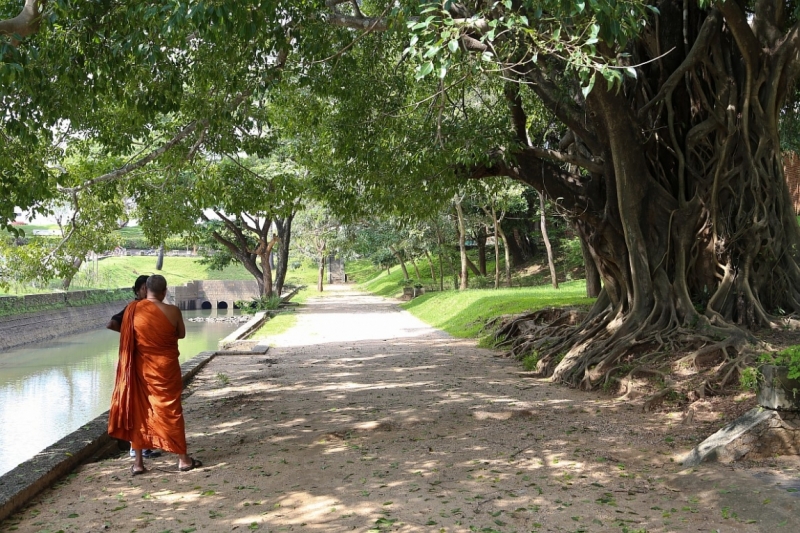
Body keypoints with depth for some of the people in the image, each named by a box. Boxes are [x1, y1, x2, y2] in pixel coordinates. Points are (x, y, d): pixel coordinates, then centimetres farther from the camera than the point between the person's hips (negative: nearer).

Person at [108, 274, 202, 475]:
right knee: (171, 410, 8)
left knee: (138, 411, 11)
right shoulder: (172, 311, -12)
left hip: (141, 368, 1)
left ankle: (138, 462, 14)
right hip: (166, 368, -1)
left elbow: (126, 339, 1)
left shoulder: (133, 309, -8)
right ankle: (183, 459, 15)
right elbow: (181, 334, 4)